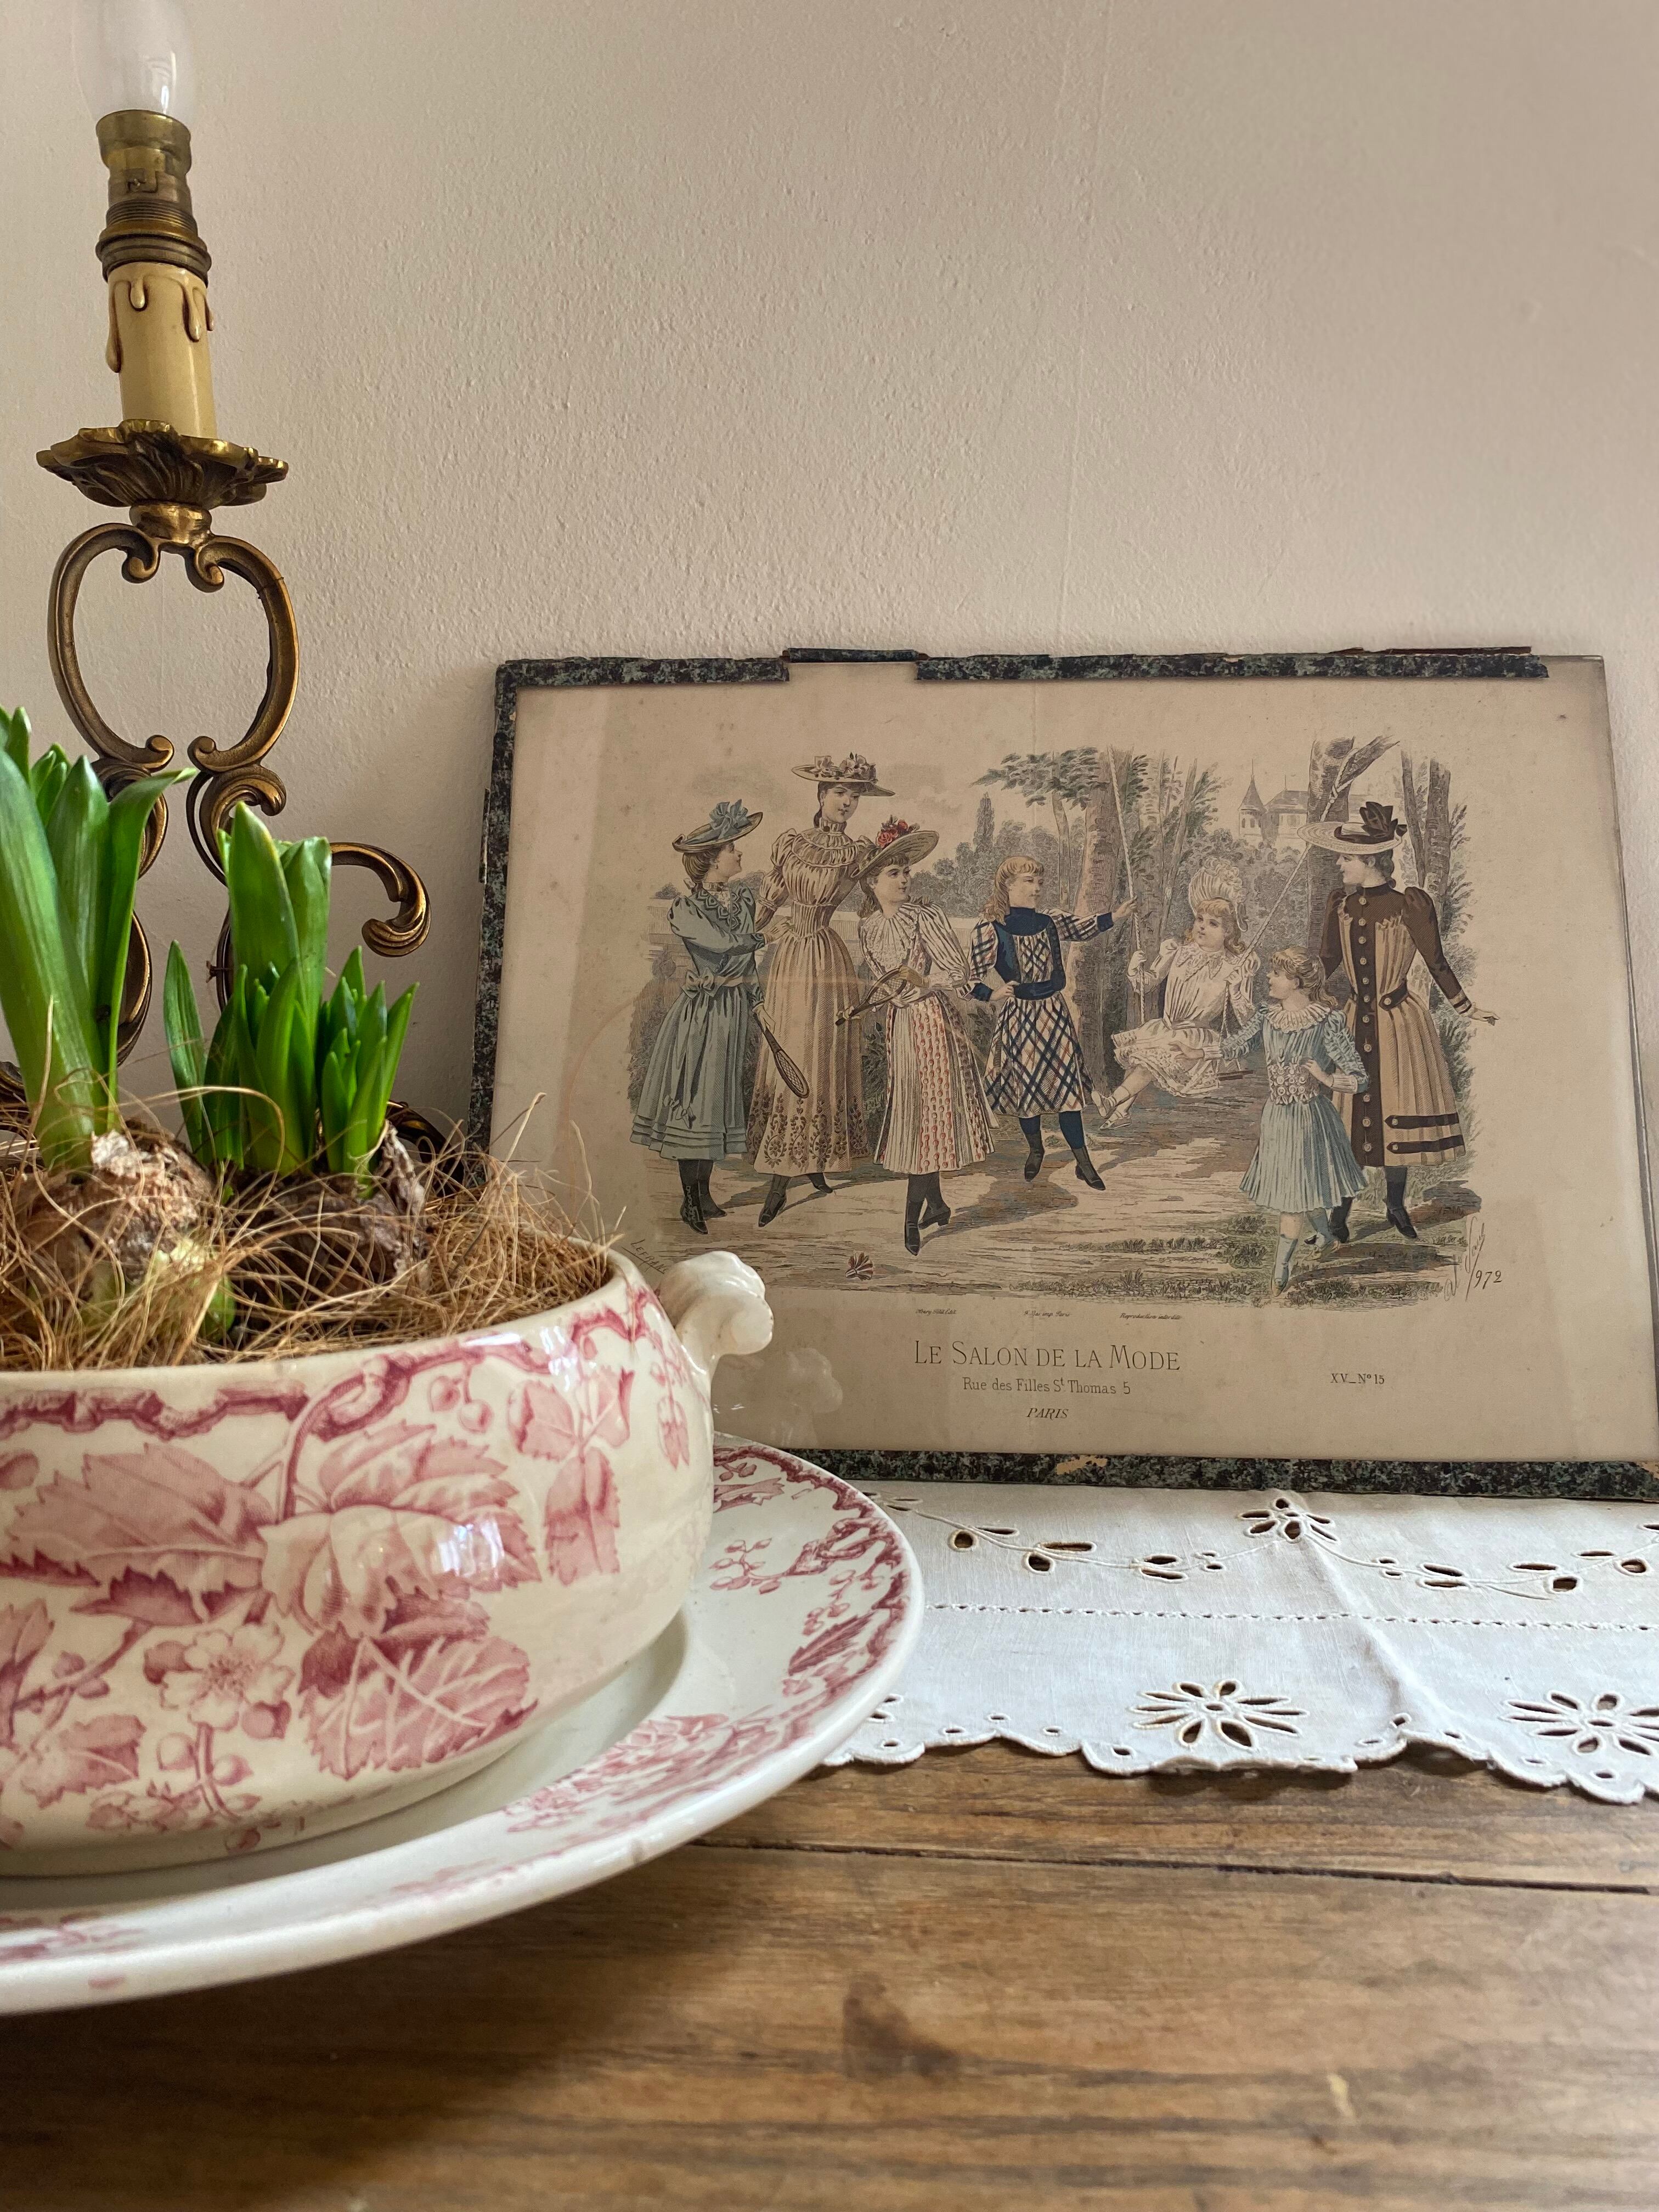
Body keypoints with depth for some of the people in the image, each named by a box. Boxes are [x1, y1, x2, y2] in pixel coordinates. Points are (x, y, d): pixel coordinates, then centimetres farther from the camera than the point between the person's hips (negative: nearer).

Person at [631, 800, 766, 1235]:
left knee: (719, 1097, 12)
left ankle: (703, 1189, 22)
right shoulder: (685, 910, -11)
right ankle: (689, 1199, 7)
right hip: (702, 1011, -6)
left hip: (738, 1009, 6)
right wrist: (762, 938, -4)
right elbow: (725, 945, -19)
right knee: (693, 1098, -2)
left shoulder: (744, 898, 8)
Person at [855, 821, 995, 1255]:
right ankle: (936, 1204, 21)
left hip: (932, 1021, -7)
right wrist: (874, 996, 1)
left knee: (928, 1114, -5)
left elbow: (957, 974, -13)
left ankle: (913, 1217, -1)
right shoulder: (867, 926, 7)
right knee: (907, 1114, 9)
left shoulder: (923, 917, -12)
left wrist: (917, 984, -20)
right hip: (899, 1024, 7)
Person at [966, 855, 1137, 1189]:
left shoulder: (1049, 923, 3)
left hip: (1055, 1013, 3)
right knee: (1025, 1083, 9)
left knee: (1068, 1084, 3)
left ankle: (1083, 1161, 11)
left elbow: (1082, 930, 20)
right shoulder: (990, 930, -11)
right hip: (1018, 1017, -3)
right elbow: (971, 978, -8)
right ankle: (1035, 1149, 36)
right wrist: (993, 994, -23)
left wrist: (1113, 917, 8)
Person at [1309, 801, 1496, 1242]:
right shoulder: (1341, 904, 2)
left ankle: (1396, 1206, 24)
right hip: (1355, 1022, 3)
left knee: (1397, 1111, 5)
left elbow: (1437, 964, -2)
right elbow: (1324, 963, 11)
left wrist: (1468, 1011, 2)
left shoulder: (1410, 905, -11)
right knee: (1347, 1116, 3)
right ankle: (1338, 1213, 12)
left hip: (1400, 1024, -3)